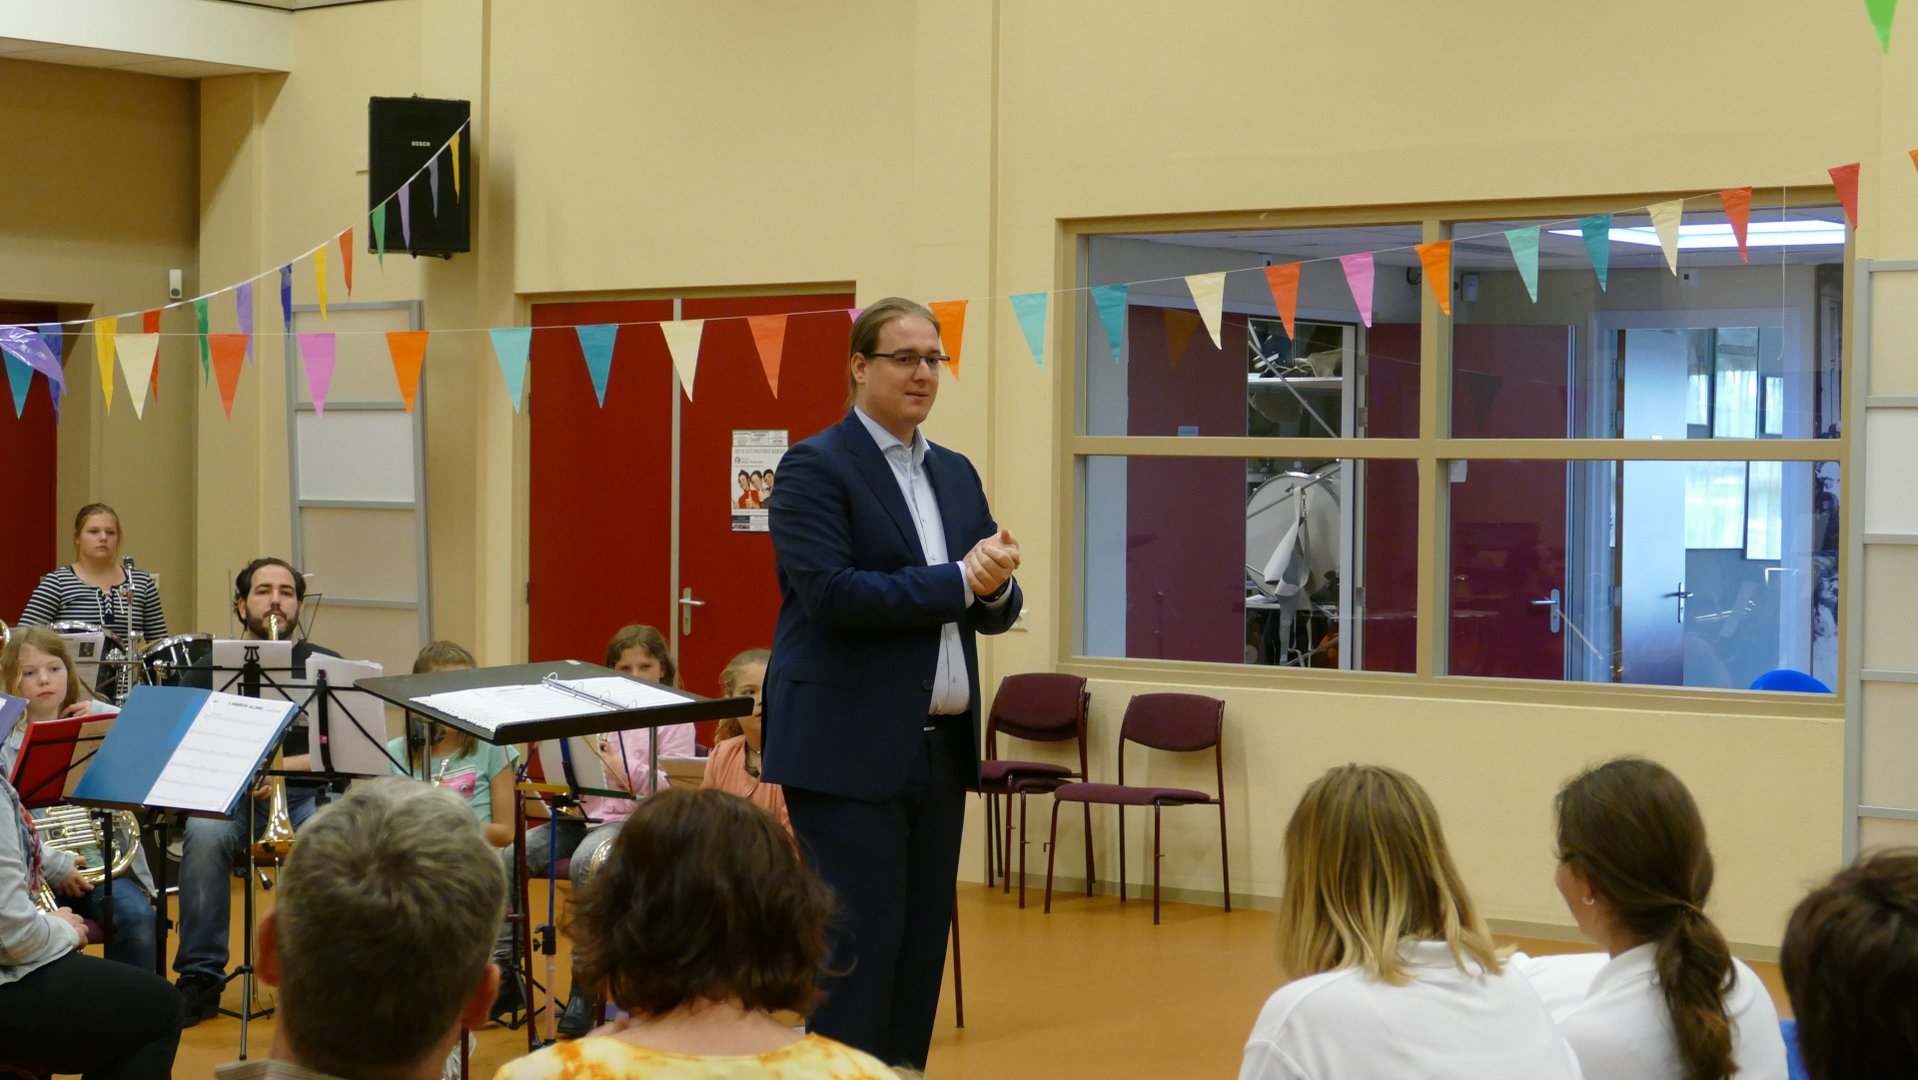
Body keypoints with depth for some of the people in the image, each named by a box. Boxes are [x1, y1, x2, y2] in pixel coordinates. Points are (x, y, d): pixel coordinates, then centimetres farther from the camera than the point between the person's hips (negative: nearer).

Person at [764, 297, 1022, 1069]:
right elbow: (830, 594, -19)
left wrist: (997, 584, -10)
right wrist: (958, 581, -16)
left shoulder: (956, 474, 15)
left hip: (940, 748, 7)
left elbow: (994, 611, 14)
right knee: (858, 952, -6)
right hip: (850, 752, -7)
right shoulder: (815, 468, -7)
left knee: (920, 953, 10)